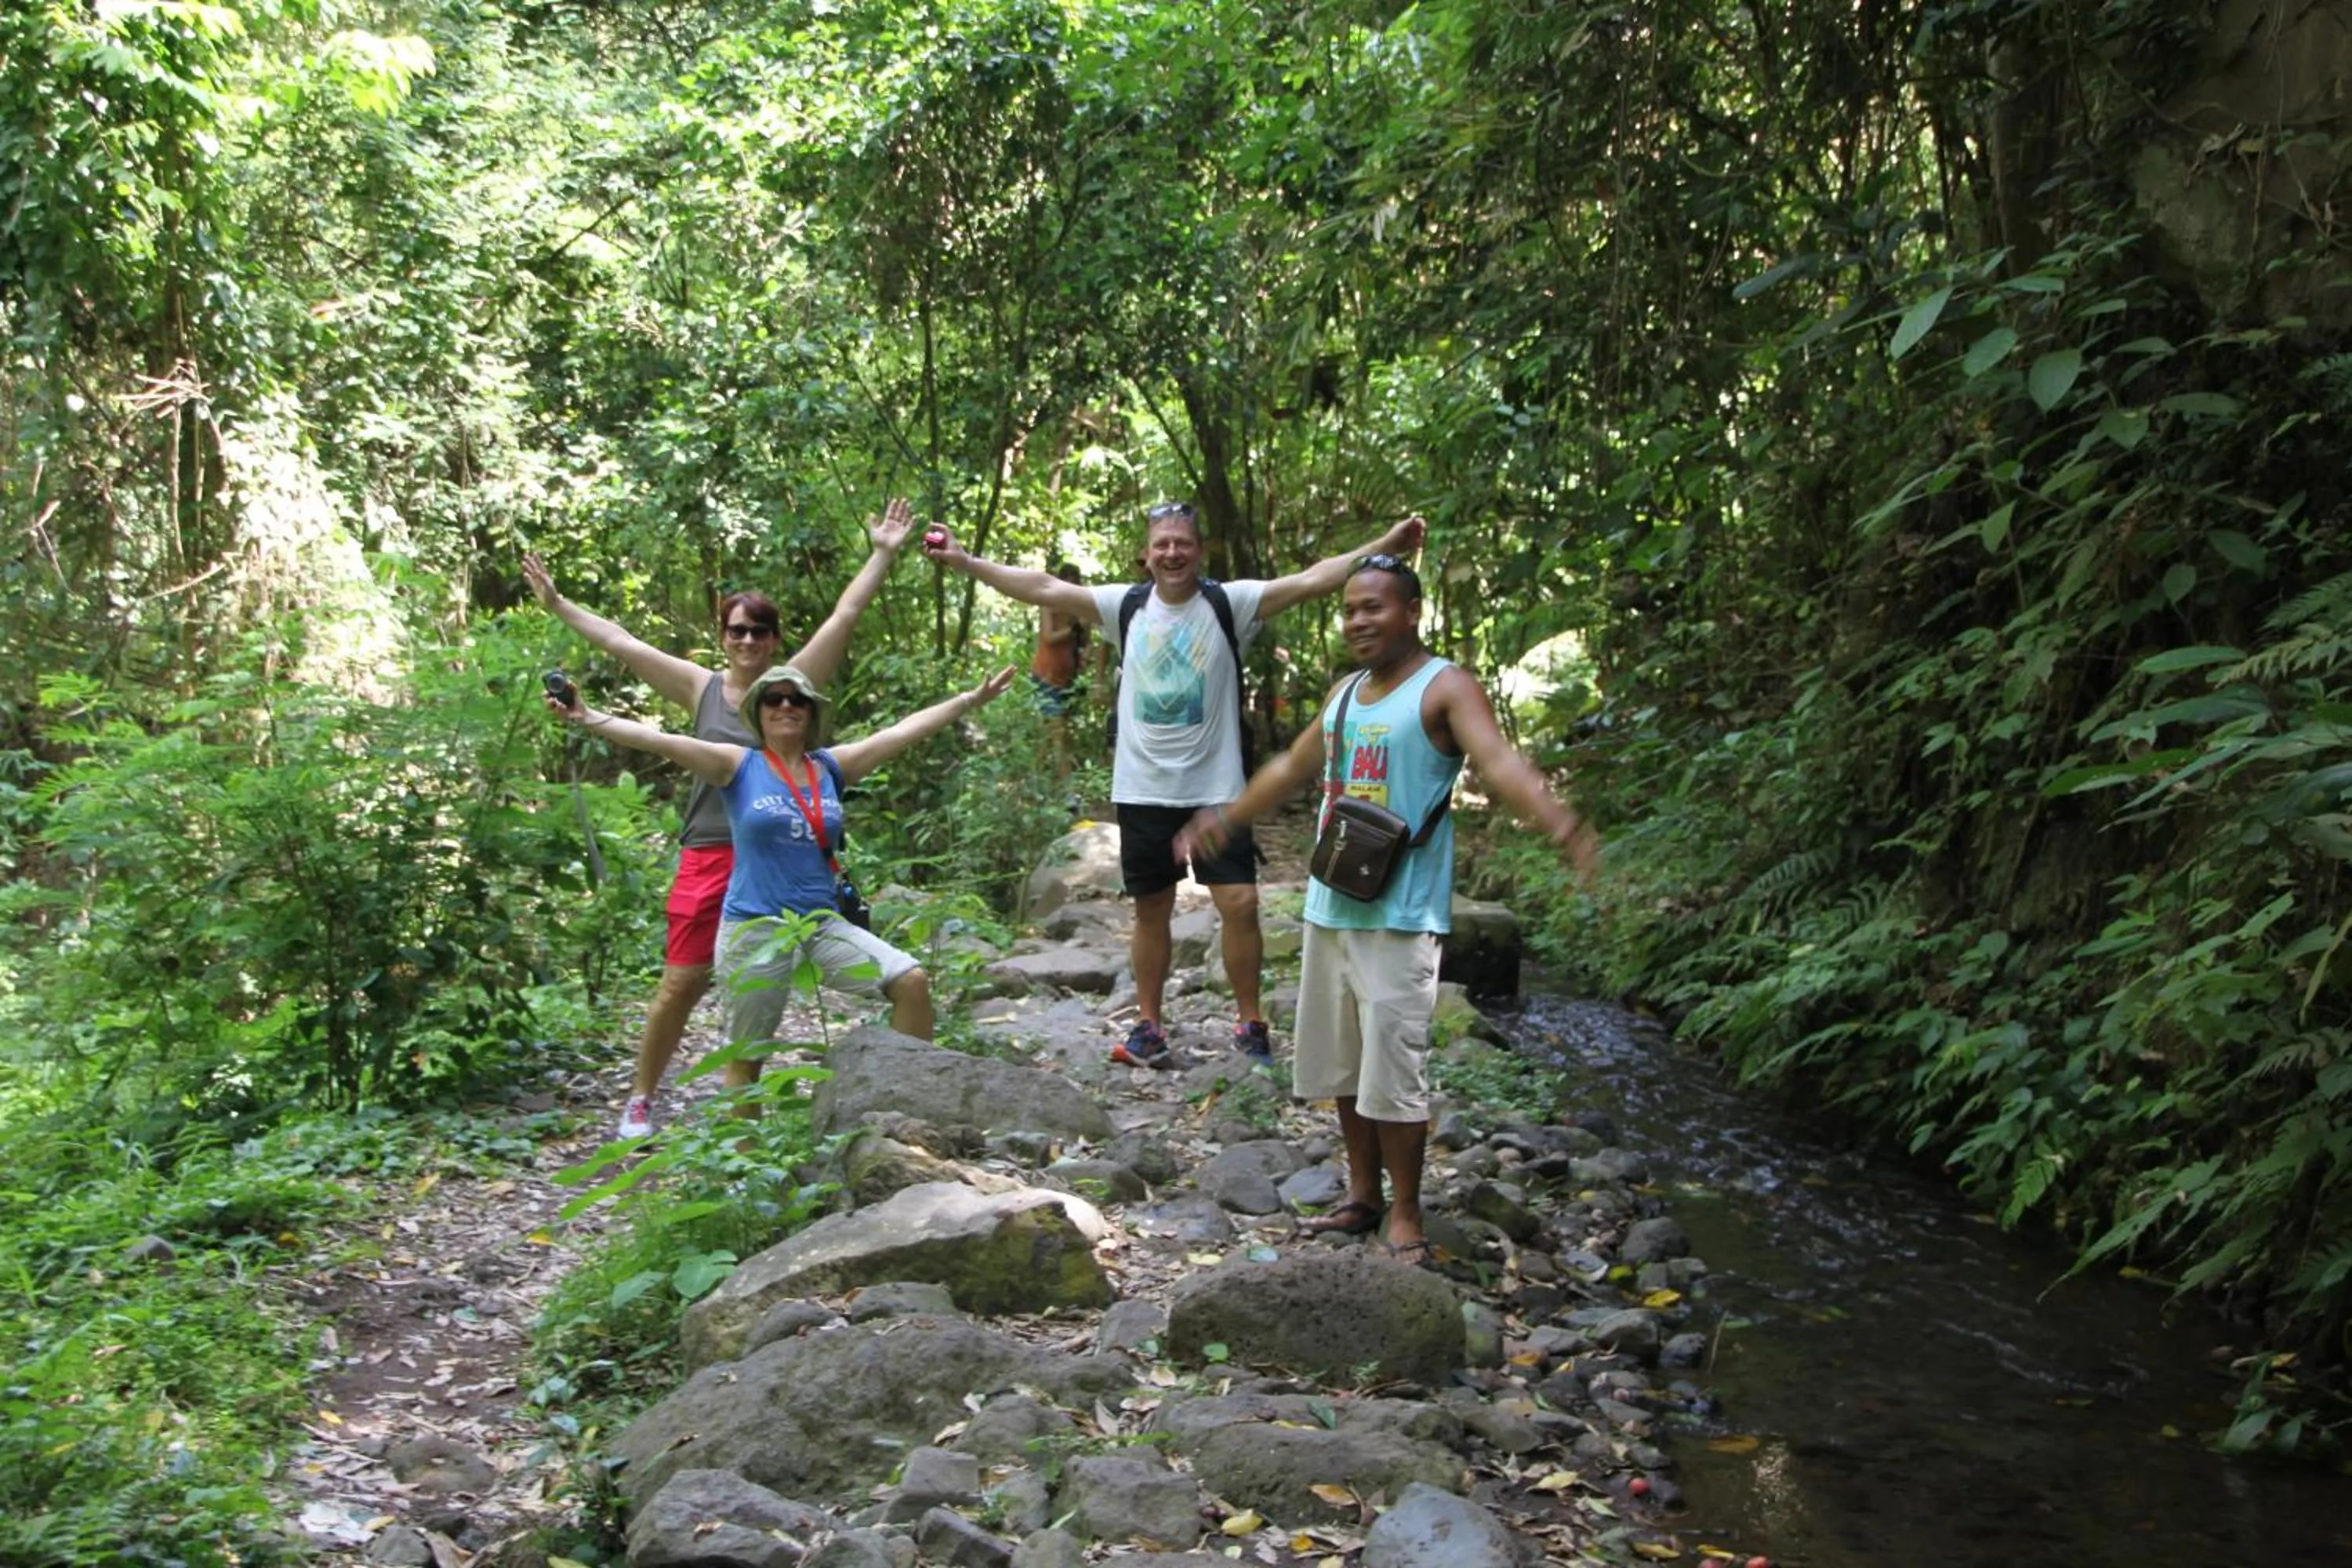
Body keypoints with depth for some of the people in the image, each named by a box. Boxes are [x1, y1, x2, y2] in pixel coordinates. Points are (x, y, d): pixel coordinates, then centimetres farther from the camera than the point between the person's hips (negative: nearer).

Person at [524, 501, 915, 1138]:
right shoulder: (702, 688, 6)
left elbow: (844, 617, -1)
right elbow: (619, 642, 10)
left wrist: (883, 556, -4)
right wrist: (557, 604, 12)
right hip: (707, 856, 1)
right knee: (681, 983, 2)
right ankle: (640, 1099, 17)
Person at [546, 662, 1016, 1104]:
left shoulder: (832, 766, 9)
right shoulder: (738, 766, -1)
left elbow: (906, 729, 9)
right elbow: (659, 740, -12)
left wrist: (971, 699, 9)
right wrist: (588, 718, -22)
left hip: (823, 923, 3)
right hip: (755, 928, -3)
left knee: (911, 981, -12)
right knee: (747, 1056, 5)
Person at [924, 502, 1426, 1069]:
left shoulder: (1230, 604, -6)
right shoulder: (1126, 605, 1)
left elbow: (1312, 579, -15)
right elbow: (1043, 587, 0)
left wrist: (1384, 546, -25)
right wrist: (964, 560, -5)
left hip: (1216, 790, -2)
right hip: (1142, 791, 2)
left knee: (1240, 904, -5)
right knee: (1151, 910, 11)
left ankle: (1251, 1025, 11)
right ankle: (1149, 1027, 22)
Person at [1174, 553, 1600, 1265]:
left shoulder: (1445, 688, -10)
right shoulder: (1345, 692, 14)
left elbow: (1500, 762, -27)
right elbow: (1292, 768, 29)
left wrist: (1557, 821, -45)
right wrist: (1225, 819, 37)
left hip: (1399, 914, -8)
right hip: (1330, 906, 8)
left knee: (1394, 1072, -5)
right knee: (1343, 1066, 14)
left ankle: (1405, 1218, 8)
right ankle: (1363, 1196, 28)